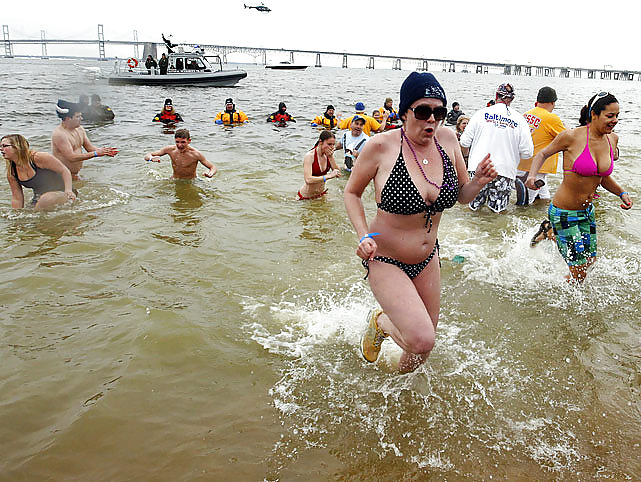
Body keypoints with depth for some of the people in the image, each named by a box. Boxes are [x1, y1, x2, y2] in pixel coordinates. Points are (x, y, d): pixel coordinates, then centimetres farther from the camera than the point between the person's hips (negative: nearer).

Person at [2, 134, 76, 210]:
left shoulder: (38, 158, -17)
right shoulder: (11, 173, 1)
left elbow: (65, 171, -15)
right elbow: (17, 198, 7)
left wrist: (68, 191, -28)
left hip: (60, 194, -5)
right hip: (39, 199, 6)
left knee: (46, 199, -35)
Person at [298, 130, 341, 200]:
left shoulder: (329, 154, -4)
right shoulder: (309, 156, -23)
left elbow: (338, 174, -9)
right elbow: (308, 180, -35)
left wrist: (330, 157, -18)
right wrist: (328, 176, -40)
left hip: (322, 193, 5)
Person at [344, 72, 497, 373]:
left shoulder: (446, 139, -5)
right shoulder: (381, 146, -19)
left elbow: (462, 196, 7)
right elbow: (352, 193, -5)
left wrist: (478, 181, -16)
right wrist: (364, 235, -20)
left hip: (427, 258, 6)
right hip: (386, 259, -5)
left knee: (422, 346, 17)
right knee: (422, 340, -19)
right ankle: (380, 322, 16)